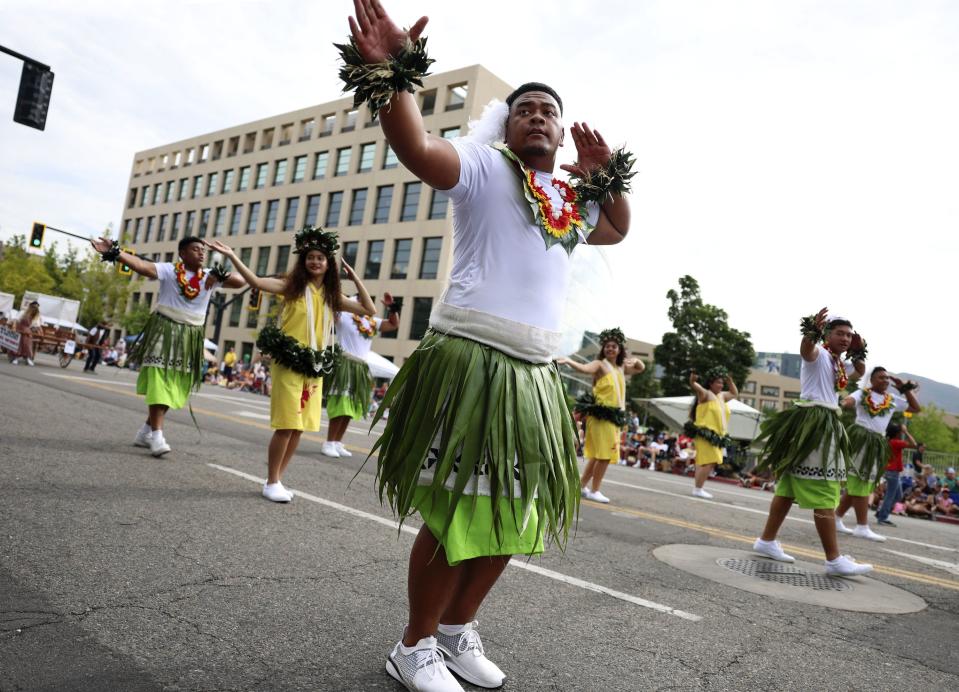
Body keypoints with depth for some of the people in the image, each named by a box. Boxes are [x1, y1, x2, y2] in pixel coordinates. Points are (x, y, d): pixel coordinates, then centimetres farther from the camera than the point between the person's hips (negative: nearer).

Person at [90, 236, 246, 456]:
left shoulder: (211, 276, 5)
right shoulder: (169, 270, -5)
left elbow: (241, 282, -6)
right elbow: (141, 265, -20)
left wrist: (223, 275, -26)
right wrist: (114, 253, -36)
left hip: (190, 338, 5)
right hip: (164, 331, -4)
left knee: (173, 387, 9)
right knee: (158, 383, -12)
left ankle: (147, 430, 25)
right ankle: (157, 435, -12)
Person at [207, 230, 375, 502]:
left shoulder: (332, 296, 11)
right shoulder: (292, 285, -1)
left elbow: (369, 310, 11)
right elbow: (256, 281, -13)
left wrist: (354, 278, 5)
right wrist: (232, 256, -23)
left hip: (314, 367, 5)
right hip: (289, 363, -5)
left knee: (299, 427, 8)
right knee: (286, 426, -7)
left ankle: (277, 479, 21)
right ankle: (272, 482, 8)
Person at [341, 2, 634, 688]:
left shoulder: (572, 198, 22)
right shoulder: (486, 166, 2)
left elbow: (618, 230, 37)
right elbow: (420, 151, -16)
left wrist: (606, 171, 21)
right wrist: (391, 74, -31)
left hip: (535, 375, 8)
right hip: (471, 360, -7)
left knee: (512, 515, 13)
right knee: (458, 511, -5)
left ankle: (457, 630, 31)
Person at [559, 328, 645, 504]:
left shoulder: (621, 367, 17)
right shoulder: (600, 364, -7)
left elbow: (641, 368, 32)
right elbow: (584, 368, -27)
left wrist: (635, 360, 9)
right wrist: (568, 361, -46)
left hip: (614, 416, 8)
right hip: (601, 414, -8)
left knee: (599, 455, 12)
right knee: (604, 454, -8)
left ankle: (582, 486, 21)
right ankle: (594, 491, 2)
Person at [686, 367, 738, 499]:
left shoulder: (721, 396, 18)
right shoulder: (706, 394, -7)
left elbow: (734, 394, 35)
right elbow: (696, 387, -27)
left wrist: (730, 381, 20)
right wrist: (693, 380, -48)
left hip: (716, 436, 9)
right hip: (706, 435, -9)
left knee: (704, 463, 13)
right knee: (709, 463, -15)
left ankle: (697, 487, 21)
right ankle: (698, 489, -9)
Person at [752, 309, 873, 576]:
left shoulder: (839, 364, 20)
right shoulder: (819, 354, -7)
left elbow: (860, 372, 38)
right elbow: (805, 350, -31)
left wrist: (858, 353, 20)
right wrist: (811, 332, -51)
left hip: (826, 424, 10)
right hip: (812, 422, -10)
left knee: (789, 487, 12)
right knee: (824, 495, -10)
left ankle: (767, 541, 19)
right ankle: (834, 560, -8)